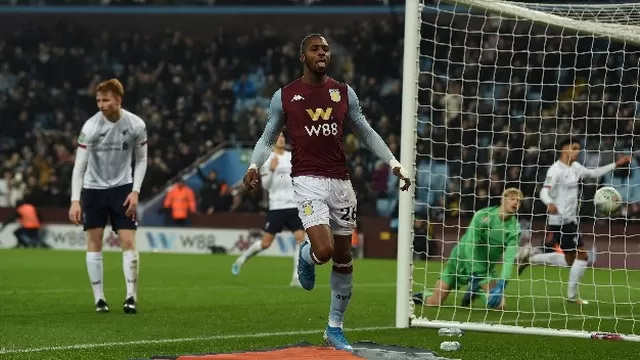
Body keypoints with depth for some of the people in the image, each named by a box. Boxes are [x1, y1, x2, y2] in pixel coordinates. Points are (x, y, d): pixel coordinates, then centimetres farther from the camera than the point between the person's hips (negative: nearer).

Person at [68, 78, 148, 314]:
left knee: (128, 242, -8)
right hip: (93, 188, 0)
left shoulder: (136, 126, -13)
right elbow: (79, 166, -18)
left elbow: (141, 160, 2)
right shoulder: (91, 127, -18)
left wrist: (135, 191, -8)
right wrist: (75, 201, -26)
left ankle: (131, 296, -4)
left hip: (122, 187, 1)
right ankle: (99, 298, 7)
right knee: (94, 242, 0)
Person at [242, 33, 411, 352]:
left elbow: (367, 133, 15)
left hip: (340, 181, 4)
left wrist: (393, 163, 5)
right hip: (307, 180, -4)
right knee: (324, 250, -22)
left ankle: (335, 328, 19)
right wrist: (254, 165, -10)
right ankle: (306, 255, 17)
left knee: (343, 258, 7)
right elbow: (268, 138, 9)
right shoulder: (284, 96, 2)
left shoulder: (344, 93, 9)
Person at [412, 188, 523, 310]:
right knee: (434, 303, -6)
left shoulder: (515, 228, -14)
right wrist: (474, 275, -28)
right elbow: (470, 246, -21)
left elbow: (509, 258, -24)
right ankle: (422, 296, 31)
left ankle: (475, 292, 12)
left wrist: (501, 285, -37)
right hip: (462, 260, -2)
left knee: (498, 304, -19)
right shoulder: (482, 215, -18)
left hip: (485, 268, 2)